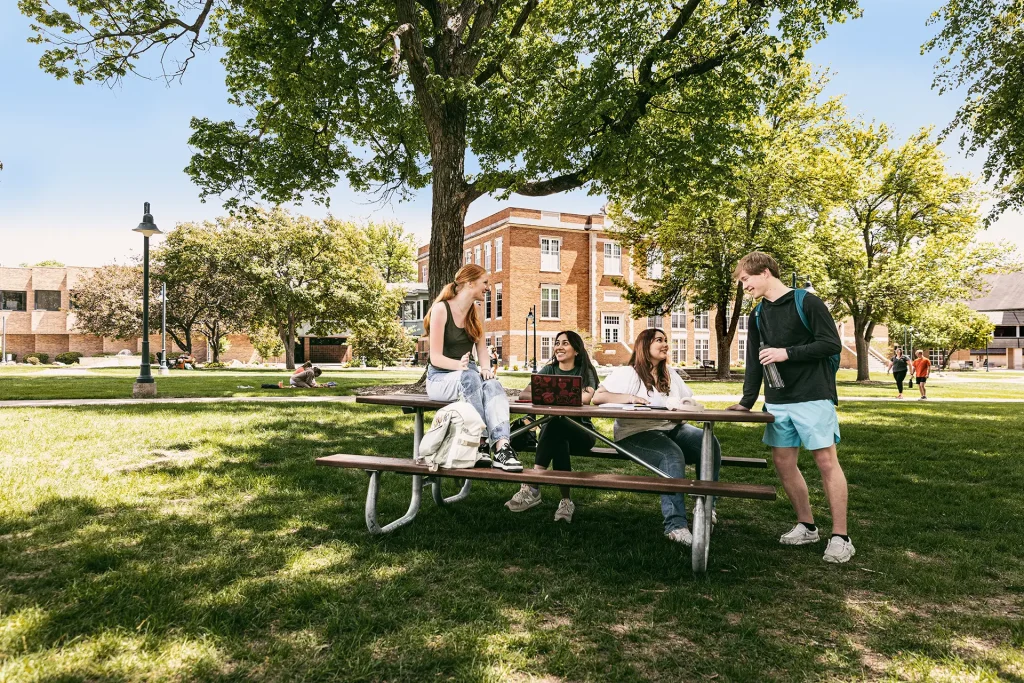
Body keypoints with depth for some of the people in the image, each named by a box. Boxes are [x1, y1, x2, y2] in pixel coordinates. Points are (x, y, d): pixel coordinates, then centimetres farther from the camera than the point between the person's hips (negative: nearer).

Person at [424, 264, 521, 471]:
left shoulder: (474, 313, 12)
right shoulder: (441, 309, -9)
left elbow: (482, 350, 6)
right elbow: (436, 357, -14)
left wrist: (485, 368, -17)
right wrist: (459, 365, -33)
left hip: (467, 376, 5)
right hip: (440, 379, -5)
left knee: (492, 384, -31)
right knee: (469, 376, -39)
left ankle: (502, 448, -49)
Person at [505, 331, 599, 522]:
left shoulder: (585, 372, 2)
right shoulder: (549, 370, 10)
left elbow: (586, 398, -22)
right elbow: (523, 395, -4)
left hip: (581, 433, -2)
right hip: (554, 432, 2)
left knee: (555, 425, -36)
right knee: (557, 440, -36)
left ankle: (532, 487, -38)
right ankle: (566, 500, -35)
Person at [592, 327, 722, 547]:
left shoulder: (670, 375, 19)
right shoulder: (627, 373, 0)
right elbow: (597, 398, -8)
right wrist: (629, 398, -20)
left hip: (672, 428, 6)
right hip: (637, 433, -6)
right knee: (672, 455, -35)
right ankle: (675, 525, -37)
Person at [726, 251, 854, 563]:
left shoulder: (807, 302, -6)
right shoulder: (758, 315, 12)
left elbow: (832, 344, -11)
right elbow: (754, 361, 14)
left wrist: (787, 353, -17)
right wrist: (746, 402, 9)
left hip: (813, 397, -7)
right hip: (777, 401, 7)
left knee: (826, 460, -5)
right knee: (783, 462, 7)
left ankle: (840, 537, 3)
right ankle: (806, 526, 22)